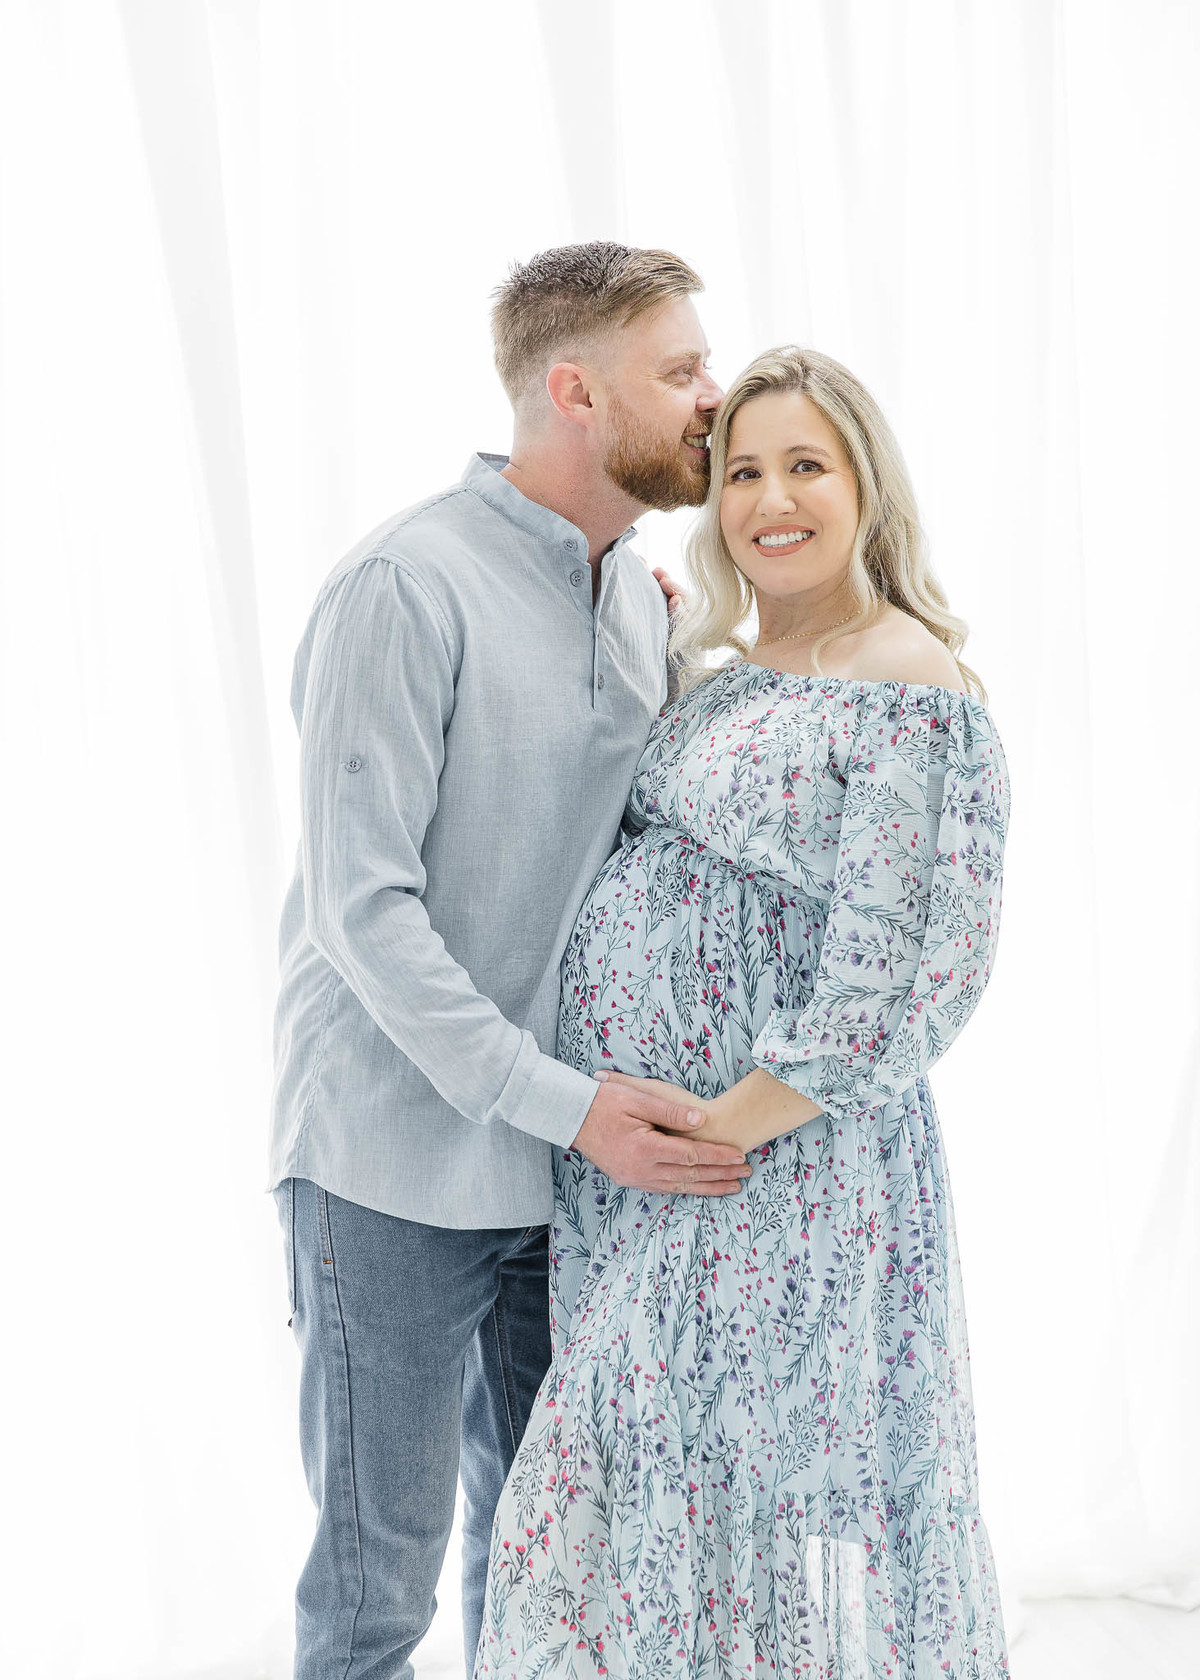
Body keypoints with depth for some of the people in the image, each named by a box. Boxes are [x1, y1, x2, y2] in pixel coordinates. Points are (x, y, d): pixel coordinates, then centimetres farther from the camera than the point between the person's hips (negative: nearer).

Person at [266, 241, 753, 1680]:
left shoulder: (635, 590, 8)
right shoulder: (407, 585, -17)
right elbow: (362, 903, -20)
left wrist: (666, 663, 2)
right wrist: (567, 1103, -21)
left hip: (561, 1155, 7)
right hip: (395, 1161, -7)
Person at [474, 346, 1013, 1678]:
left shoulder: (909, 687, -15)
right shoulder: (715, 676, 11)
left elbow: (915, 963, -20)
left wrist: (732, 1120, -18)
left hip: (784, 1166, -8)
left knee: (771, 1491, 6)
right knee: (657, 1481, 18)